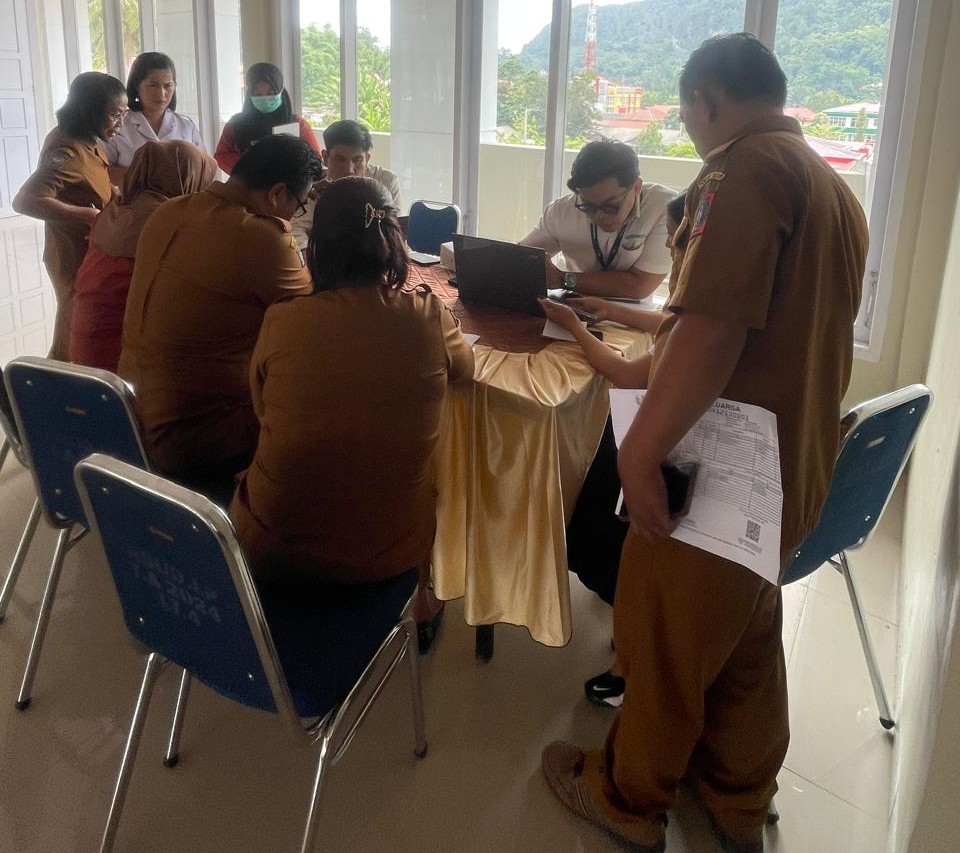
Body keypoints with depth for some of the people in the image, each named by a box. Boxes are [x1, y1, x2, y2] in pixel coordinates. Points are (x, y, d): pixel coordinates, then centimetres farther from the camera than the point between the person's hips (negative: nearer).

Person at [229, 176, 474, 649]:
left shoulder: (280, 321, -14)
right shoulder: (428, 317, -13)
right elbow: (465, 367, 10)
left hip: (273, 548, 0)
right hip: (389, 548, 1)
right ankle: (420, 604, 48)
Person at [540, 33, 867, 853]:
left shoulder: (743, 169, -17)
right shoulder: (835, 187, 12)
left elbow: (712, 330, -29)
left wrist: (641, 447, -25)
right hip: (794, 468, 9)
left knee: (665, 642, 10)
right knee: (748, 639, 22)